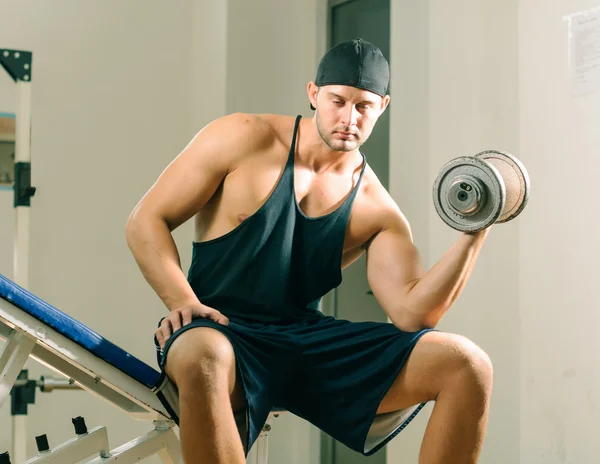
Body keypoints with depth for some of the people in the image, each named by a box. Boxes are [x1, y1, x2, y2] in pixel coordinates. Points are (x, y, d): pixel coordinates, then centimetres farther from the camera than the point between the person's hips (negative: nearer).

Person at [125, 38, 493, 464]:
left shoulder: (378, 210, 5)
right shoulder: (244, 140, -2)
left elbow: (412, 312, -6)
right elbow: (146, 222, -2)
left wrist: (473, 237, -16)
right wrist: (183, 302, -18)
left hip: (311, 342, 4)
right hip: (220, 332, -3)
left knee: (468, 366, -13)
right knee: (203, 358, -44)